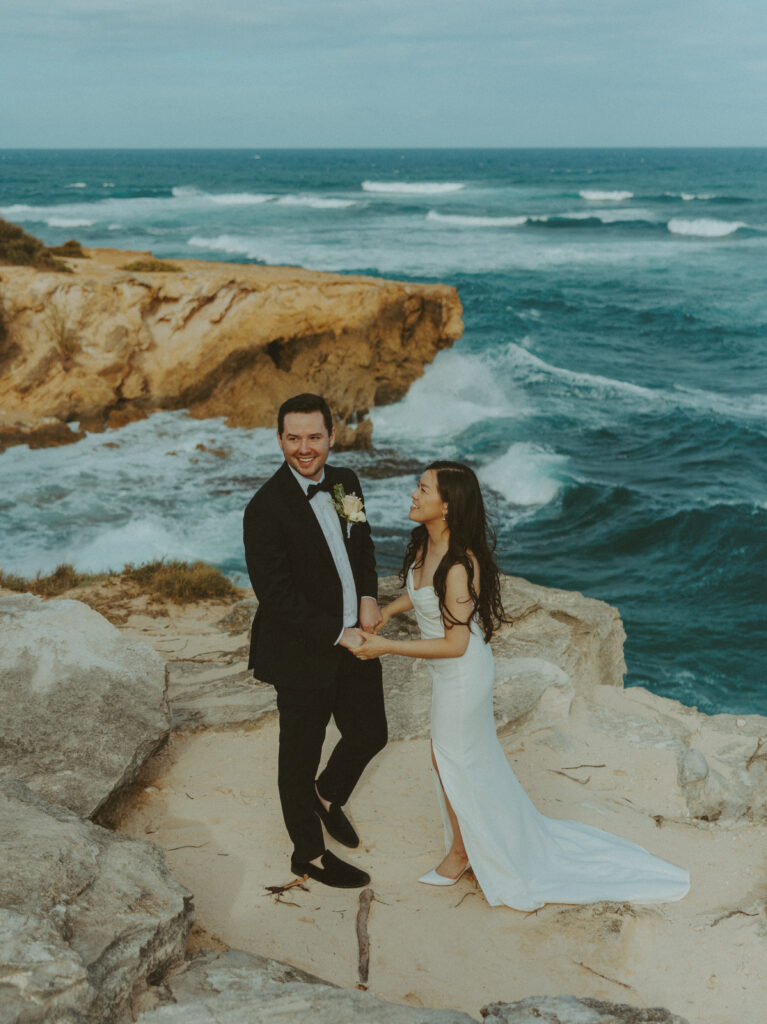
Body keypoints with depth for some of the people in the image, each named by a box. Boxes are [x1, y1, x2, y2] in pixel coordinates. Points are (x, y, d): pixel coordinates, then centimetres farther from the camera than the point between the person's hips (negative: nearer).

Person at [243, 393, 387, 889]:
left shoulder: (345, 482, 0)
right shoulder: (267, 509, -23)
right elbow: (277, 596, -22)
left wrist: (369, 599, -4)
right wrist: (340, 635, -20)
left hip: (353, 640, 7)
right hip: (303, 654, -7)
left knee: (370, 734, 20)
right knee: (300, 754, 12)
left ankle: (328, 797, 51)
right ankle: (310, 854, 33)